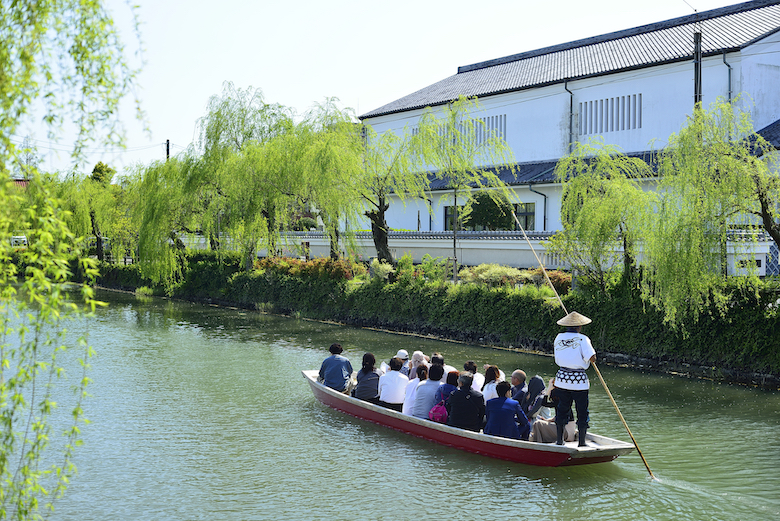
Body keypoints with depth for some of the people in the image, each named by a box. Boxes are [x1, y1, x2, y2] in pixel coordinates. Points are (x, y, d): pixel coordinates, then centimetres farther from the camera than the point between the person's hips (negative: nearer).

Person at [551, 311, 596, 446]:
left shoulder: (558, 338, 5)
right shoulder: (582, 339, -10)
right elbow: (592, 358, -17)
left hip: (562, 378, 4)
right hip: (579, 380, -4)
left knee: (562, 410, 14)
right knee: (582, 412, 6)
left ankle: (559, 440, 19)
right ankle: (582, 442, 9)